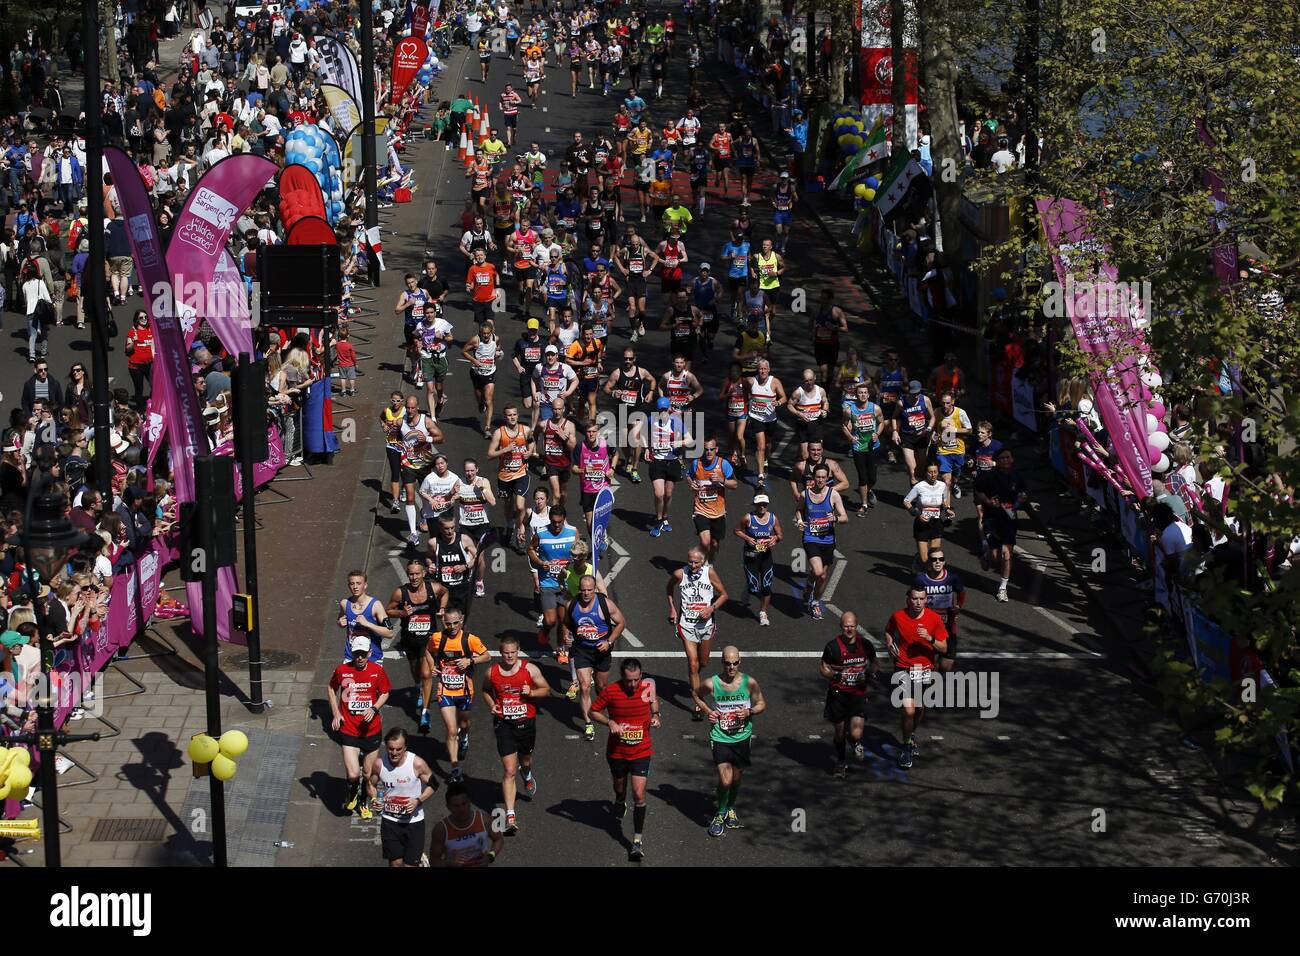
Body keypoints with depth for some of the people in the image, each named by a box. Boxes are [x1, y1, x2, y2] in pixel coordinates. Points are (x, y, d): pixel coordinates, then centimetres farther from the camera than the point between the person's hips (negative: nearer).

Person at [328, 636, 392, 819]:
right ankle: (352, 795, 23)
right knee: (353, 774, -12)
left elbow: (385, 693, 8)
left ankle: (365, 803, 38)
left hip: (371, 730, 1)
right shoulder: (342, 670, -6)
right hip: (348, 731, -1)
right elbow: (332, 689, 12)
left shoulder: (377, 670, -5)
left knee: (369, 774, 11)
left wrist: (374, 709, -11)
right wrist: (335, 713, 1)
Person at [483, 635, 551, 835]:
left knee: (525, 761, 24)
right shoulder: (492, 672, -4)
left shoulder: (530, 669, -7)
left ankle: (528, 776, 64)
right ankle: (510, 816, -11)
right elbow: (486, 690, 17)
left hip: (526, 723, 1)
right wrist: (491, 704, -2)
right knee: (509, 771, -10)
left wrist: (531, 692, -18)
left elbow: (546, 690, 1)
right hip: (504, 725, -1)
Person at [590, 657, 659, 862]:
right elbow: (593, 711, -3)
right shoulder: (611, 691, -15)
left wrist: (655, 716, -5)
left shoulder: (648, 686, -9)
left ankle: (638, 839, -3)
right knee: (620, 788, 21)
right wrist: (610, 722, -19)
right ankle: (620, 803, 58)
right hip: (616, 751, 1)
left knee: (639, 794, -10)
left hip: (641, 751, -1)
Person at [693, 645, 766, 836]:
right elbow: (695, 694, 10)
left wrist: (749, 711, -15)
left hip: (742, 737, 2)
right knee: (725, 781, -12)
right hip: (720, 737, -2)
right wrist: (707, 711, -4)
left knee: (736, 779, 16)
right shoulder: (711, 684, -12)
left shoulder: (749, 683, -10)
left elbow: (762, 704, 5)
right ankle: (720, 813, 14)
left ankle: (731, 808, 44)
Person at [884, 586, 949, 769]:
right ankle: (907, 747, 5)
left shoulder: (934, 619, -10)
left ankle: (912, 735, 49)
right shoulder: (897, 617, -10)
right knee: (909, 710, -15)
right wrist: (890, 645, -4)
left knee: (920, 709, 18)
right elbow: (888, 631, 14)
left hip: (926, 670, 2)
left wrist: (930, 639, -24)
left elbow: (944, 649, -7)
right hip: (903, 669, -2)